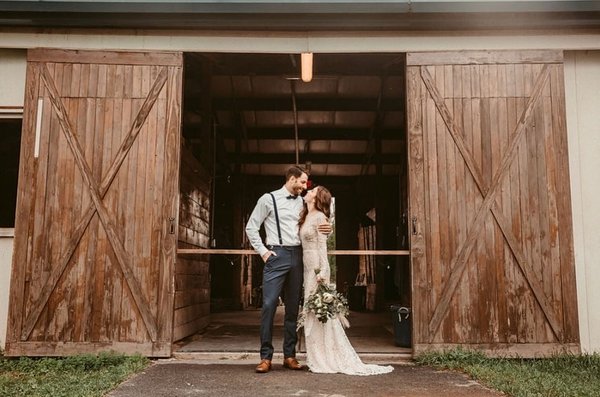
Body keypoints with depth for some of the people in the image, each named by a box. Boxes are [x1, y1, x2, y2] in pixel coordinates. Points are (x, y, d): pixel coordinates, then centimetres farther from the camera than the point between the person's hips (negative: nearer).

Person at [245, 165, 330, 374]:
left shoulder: (302, 202, 15)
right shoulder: (269, 199, 2)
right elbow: (251, 226, 3)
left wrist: (324, 229, 0)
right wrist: (262, 251, -4)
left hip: (297, 256, 5)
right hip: (277, 255, -5)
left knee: (293, 307, 7)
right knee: (269, 305, -10)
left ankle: (289, 355, 16)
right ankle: (265, 357, -1)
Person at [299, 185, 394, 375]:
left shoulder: (319, 217, -9)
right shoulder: (306, 217, 15)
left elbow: (322, 246, -14)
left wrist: (322, 272, -19)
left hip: (317, 267, -9)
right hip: (308, 267, 9)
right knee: (312, 313, 10)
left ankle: (327, 359, 5)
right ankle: (319, 358, 17)